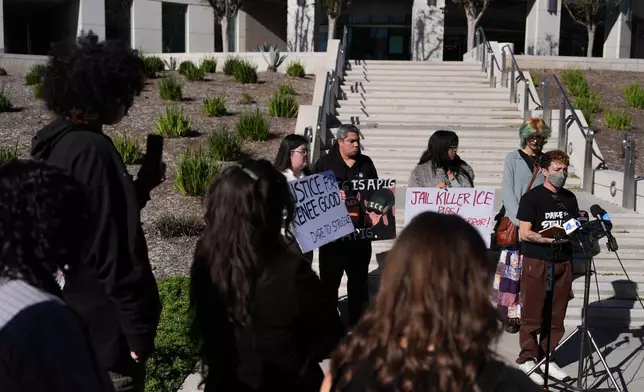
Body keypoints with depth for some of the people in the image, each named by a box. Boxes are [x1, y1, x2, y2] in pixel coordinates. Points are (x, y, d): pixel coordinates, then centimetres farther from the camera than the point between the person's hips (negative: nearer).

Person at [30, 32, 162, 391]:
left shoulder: (55, 143, 5)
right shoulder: (92, 152, -23)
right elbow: (113, 251, -25)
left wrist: (141, 186, 10)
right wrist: (138, 332, -20)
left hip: (66, 320, 10)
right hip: (102, 327, -9)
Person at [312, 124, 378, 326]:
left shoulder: (366, 163, 10)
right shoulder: (325, 163, -1)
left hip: (360, 229, 4)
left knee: (359, 277, 12)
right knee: (330, 278, 2)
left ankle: (358, 322, 24)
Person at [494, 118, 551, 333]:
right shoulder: (513, 158, 2)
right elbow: (507, 191, -5)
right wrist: (521, 220, -14)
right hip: (514, 221, -3)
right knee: (512, 266, -5)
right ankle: (511, 314, 1)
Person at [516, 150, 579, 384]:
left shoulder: (570, 198, 13)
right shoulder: (531, 198, -6)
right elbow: (524, 233, -10)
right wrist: (551, 238, -21)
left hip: (563, 262, 5)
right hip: (537, 262, -5)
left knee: (557, 316, 8)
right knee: (532, 315, -1)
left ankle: (546, 358, 19)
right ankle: (527, 359, 9)